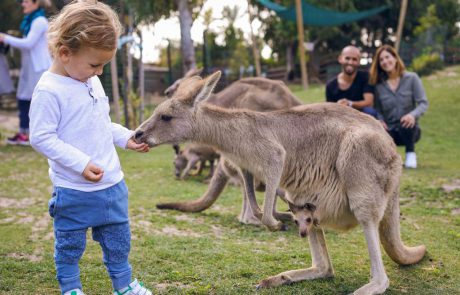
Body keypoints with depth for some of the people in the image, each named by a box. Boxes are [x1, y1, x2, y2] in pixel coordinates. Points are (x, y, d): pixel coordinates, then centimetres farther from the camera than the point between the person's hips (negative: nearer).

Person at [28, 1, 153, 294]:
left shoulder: (92, 82, 6)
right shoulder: (49, 90, -19)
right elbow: (41, 137, -21)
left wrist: (127, 137, 9)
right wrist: (80, 163, -25)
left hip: (112, 183, 7)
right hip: (73, 190, -7)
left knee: (118, 238, 19)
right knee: (70, 243, 11)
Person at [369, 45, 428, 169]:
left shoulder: (411, 78, -3)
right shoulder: (378, 85, 3)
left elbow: (423, 103, -9)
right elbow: (378, 110, 2)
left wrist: (413, 115, -30)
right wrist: (380, 121, -22)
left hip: (409, 130, -2)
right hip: (389, 131, 2)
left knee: (406, 123, -38)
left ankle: (410, 154, -7)